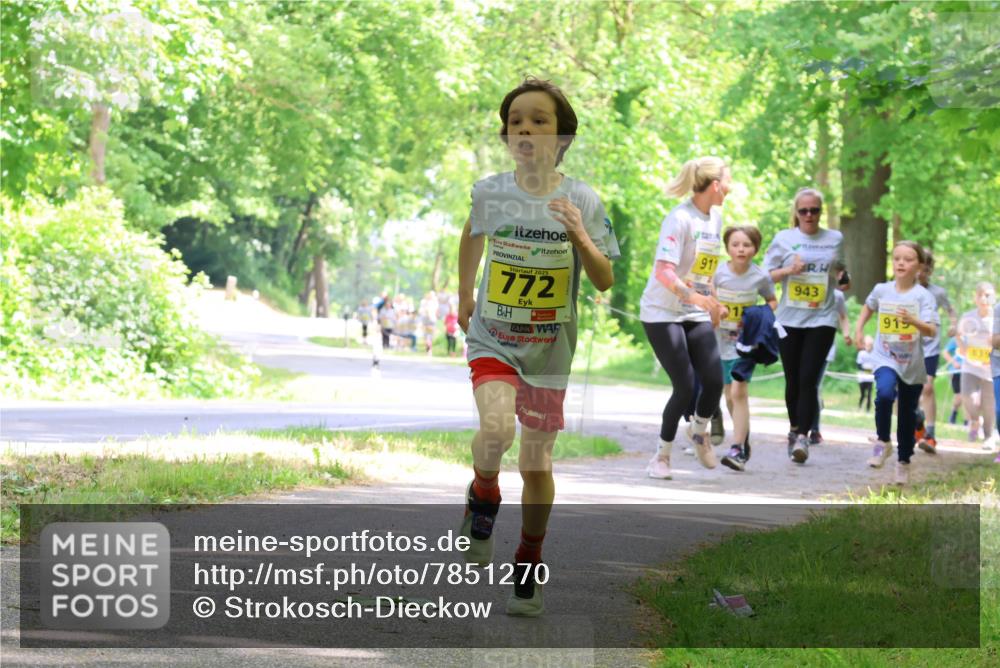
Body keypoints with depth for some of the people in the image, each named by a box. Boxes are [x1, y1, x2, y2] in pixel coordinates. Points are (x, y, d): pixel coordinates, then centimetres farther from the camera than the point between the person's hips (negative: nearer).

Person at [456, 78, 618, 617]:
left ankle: (529, 568, 28)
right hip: (492, 337, -1)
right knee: (495, 429, -29)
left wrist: (580, 238, -25)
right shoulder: (490, 191, -6)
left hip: (549, 349, 1)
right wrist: (464, 297, 24)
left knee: (537, 464, 10)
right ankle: (484, 495, 3)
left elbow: (605, 282, -8)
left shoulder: (582, 200, -9)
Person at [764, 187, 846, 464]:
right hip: (789, 318, 1)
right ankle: (794, 428, 28)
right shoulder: (784, 239, 4)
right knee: (793, 379, 7)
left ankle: (802, 436, -18)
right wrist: (790, 270, -12)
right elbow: (767, 275, 4)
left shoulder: (835, 239, 8)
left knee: (809, 379, -13)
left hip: (822, 318, -1)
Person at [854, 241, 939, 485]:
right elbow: (868, 307, 22)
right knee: (884, 394, -29)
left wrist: (913, 321, -40)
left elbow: (932, 331, -23)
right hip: (885, 358, 1)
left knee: (907, 415, 10)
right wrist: (859, 329, 10)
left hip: (913, 365, -1)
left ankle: (903, 462, 29)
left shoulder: (923, 296, -12)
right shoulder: (881, 290, -2)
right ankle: (883, 442, -9)